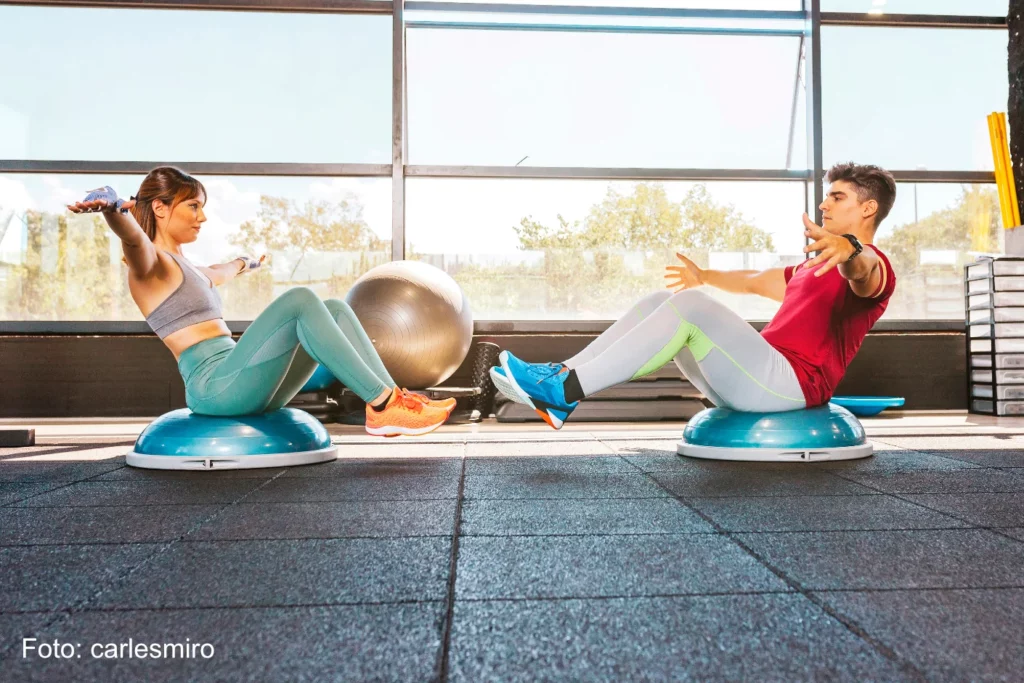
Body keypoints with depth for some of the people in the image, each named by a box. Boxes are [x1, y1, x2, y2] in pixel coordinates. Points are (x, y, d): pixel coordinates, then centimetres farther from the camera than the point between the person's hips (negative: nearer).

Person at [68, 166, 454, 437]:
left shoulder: (182, 267, 26)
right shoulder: (149, 263, -1)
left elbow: (215, 275, 49)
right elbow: (131, 236, -25)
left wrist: (244, 264, 69)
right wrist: (110, 206, -48)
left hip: (241, 386, 9)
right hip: (215, 386, -9)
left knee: (334, 309, -1)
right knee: (300, 300, -24)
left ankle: (388, 404, -16)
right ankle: (383, 405, -26)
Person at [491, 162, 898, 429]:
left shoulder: (873, 268, -1)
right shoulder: (814, 268, 29)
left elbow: (862, 269, -28)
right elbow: (755, 282, 43)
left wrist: (848, 249, -52)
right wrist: (705, 276, 55)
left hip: (790, 382, -9)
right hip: (756, 381, 9)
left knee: (689, 306, -28)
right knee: (659, 303, -2)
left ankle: (565, 391, -32)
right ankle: (561, 376, -16)